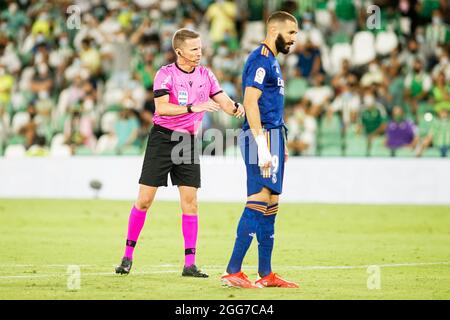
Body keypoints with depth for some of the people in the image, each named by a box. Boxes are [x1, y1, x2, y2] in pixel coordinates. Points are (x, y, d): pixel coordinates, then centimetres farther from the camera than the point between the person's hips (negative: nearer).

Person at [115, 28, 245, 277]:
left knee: (190, 201, -3)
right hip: (162, 138, -4)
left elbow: (224, 102, 3)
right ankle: (128, 255, 11)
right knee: (144, 199, -2)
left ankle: (190, 264, -2)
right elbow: (162, 108, -23)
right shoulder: (165, 74, -10)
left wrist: (235, 108, -20)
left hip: (188, 141, 4)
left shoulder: (205, 75, 4)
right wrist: (193, 108, -34)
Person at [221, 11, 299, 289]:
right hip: (262, 136, -10)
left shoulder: (272, 61, 20)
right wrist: (263, 146, -24)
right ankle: (233, 271, -13)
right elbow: (250, 102, -20)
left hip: (271, 136, 10)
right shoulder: (260, 60, -12)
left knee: (270, 206, 11)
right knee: (259, 203, -13)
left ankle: (266, 275, 15)